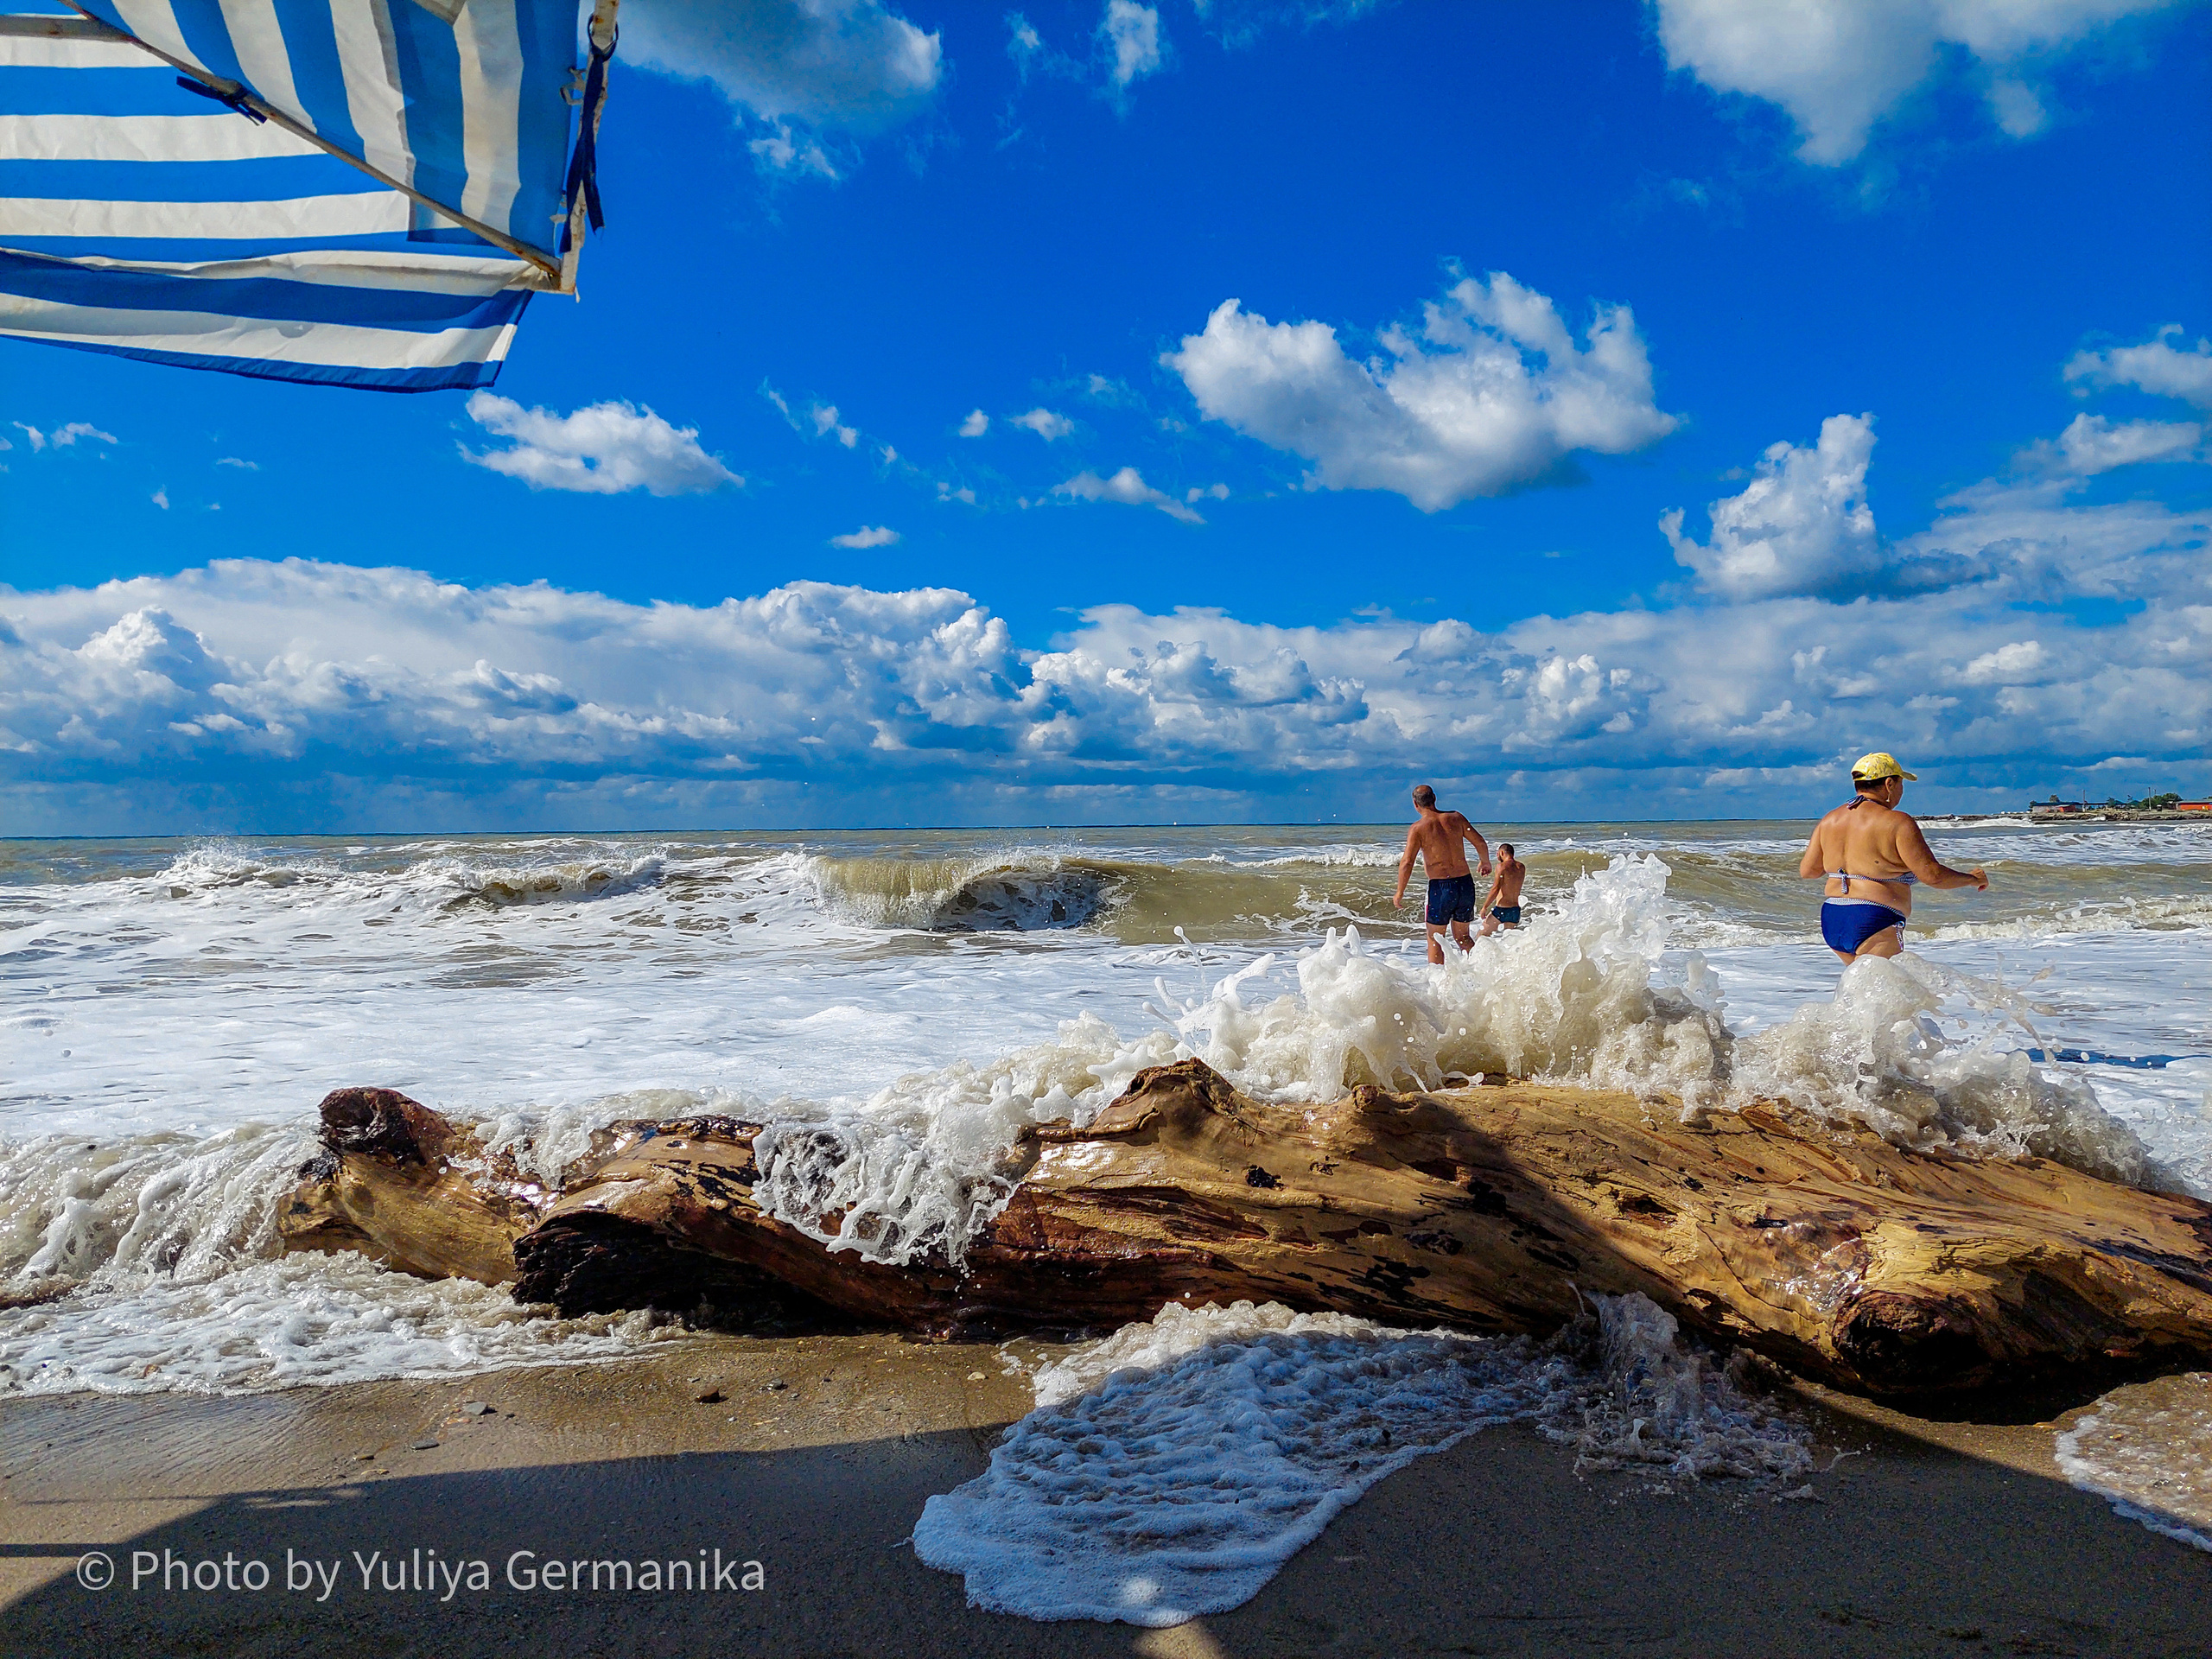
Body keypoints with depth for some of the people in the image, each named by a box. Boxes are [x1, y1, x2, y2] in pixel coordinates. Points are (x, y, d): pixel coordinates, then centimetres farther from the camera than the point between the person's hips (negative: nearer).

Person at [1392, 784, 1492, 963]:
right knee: (1462, 936, 19)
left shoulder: (1418, 828, -8)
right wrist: (1486, 863, 26)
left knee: (1435, 939, 9)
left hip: (1441, 887, -4)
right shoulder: (1455, 818, 4)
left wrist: (1399, 892, -5)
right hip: (1466, 883, 4)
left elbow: (1406, 863, -15)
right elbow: (1481, 843, 6)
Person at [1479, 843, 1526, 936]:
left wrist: (1485, 907, -11)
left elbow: (1495, 889, -17)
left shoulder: (1502, 866, -11)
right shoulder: (1522, 867, 9)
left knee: (1481, 937, 3)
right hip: (1516, 911, 7)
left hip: (1501, 910, -7)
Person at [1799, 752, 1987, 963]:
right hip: (1875, 923, -8)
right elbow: (1931, 874, -13)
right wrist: (1972, 879, 4)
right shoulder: (1897, 822, -11)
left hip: (1831, 922, 8)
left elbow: (1807, 870, 9)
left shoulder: (1830, 820, 8)